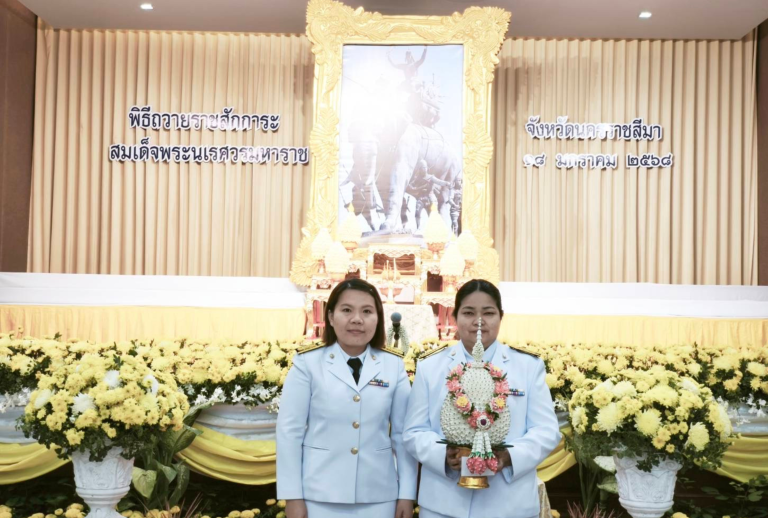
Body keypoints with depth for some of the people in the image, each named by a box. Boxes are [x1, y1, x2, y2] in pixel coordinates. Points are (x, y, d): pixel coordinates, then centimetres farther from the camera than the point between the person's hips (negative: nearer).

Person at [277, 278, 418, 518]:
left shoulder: (394, 365, 0)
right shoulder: (308, 362, -5)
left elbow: (403, 434, 3)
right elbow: (289, 431, -4)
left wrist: (407, 494, 2)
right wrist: (292, 497, -5)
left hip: (378, 497, 2)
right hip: (320, 496, -1)